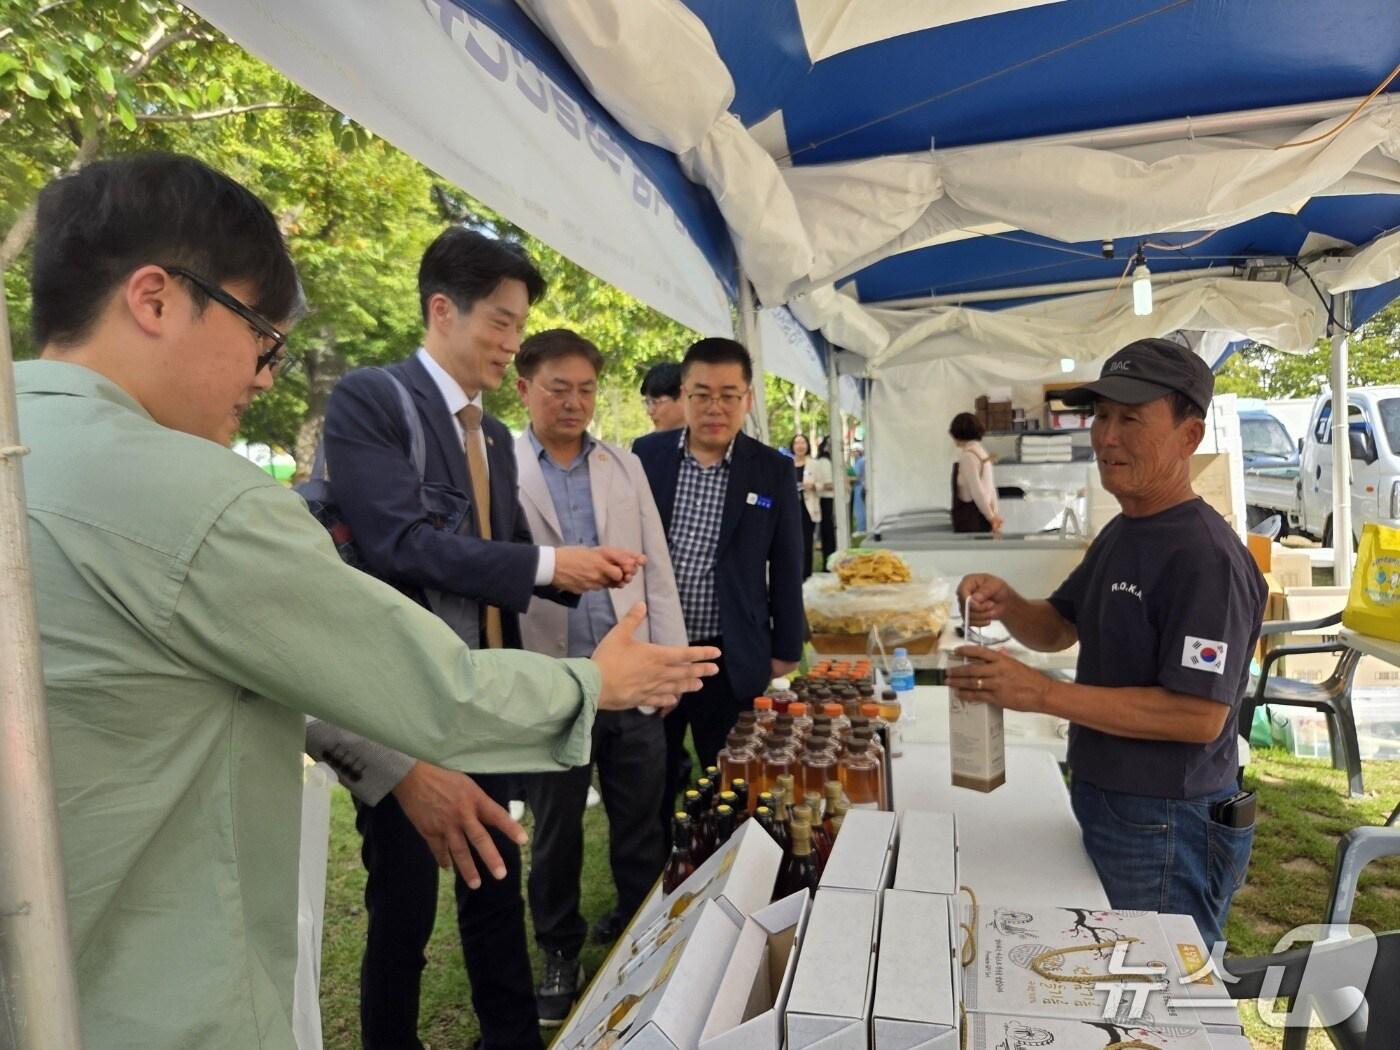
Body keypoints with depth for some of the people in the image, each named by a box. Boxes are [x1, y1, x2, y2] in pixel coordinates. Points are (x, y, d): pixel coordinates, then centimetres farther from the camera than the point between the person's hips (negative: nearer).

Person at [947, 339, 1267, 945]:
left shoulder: (1205, 557, -22)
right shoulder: (1120, 534, 7)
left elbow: (1200, 715, -27)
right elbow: (1059, 628, 14)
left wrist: (1041, 694, -30)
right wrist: (1007, 606, -8)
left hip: (1167, 826, -9)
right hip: (1102, 803, 9)